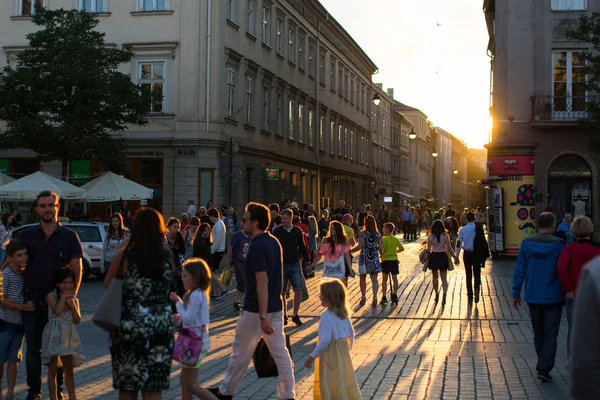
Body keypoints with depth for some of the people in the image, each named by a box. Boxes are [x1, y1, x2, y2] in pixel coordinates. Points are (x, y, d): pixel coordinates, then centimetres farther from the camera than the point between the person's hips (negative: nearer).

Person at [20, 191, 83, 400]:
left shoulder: (69, 236, 1)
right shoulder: (27, 236, 6)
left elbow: (77, 269, 0)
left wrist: (72, 295, -9)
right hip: (32, 301, 2)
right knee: (33, 349, 8)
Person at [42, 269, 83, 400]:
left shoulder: (74, 299, 12)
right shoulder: (52, 296, -2)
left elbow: (78, 320, 5)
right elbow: (57, 311, -18)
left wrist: (72, 305, -8)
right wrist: (64, 297, -9)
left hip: (68, 335, 4)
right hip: (54, 334, -4)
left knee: (69, 369, 12)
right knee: (53, 369, 0)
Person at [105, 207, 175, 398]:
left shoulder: (125, 256, -9)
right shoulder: (167, 257, -2)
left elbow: (108, 283, 4)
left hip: (129, 325, -2)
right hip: (160, 326, 2)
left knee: (127, 387, 11)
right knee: (153, 388, 8)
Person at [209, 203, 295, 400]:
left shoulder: (257, 246, -20)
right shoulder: (274, 242, 8)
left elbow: (262, 282, -24)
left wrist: (262, 316, -24)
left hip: (255, 310, -8)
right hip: (276, 307, 8)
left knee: (240, 352, 9)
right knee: (280, 352, 8)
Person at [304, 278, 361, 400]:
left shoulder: (327, 316, -22)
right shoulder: (343, 313, 2)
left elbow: (325, 340, -24)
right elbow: (351, 333, 10)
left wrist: (312, 357, -17)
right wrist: (348, 347, 26)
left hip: (330, 354, -8)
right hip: (343, 351, 8)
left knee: (331, 384, 2)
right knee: (344, 379, 16)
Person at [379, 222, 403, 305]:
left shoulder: (383, 239, -11)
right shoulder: (396, 239, 2)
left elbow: (381, 249, -18)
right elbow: (402, 248, 8)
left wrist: (381, 254, 2)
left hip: (385, 260, -3)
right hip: (394, 260, 3)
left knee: (384, 280, 5)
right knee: (395, 278, 5)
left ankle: (384, 297, 7)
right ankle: (395, 295, 2)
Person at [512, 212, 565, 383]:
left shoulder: (526, 244, -2)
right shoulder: (558, 245, -10)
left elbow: (519, 271, 0)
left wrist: (516, 294, 7)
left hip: (533, 298, 3)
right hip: (553, 298, -3)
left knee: (538, 334, 17)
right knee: (550, 335, 2)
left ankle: (543, 366, 26)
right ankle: (544, 369, -8)